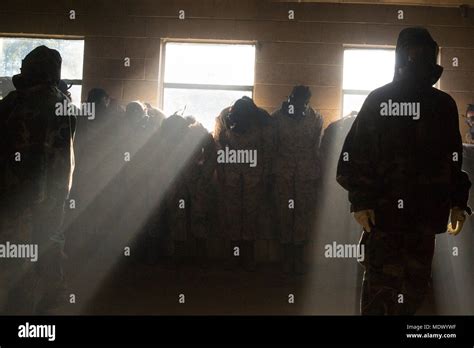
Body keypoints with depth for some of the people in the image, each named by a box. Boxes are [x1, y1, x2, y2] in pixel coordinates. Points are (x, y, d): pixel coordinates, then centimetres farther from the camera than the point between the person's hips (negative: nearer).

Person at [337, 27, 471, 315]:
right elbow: (355, 153, -4)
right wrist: (360, 200, -11)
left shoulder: (443, 104, 10)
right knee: (382, 280, -1)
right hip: (382, 207, -3)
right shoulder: (378, 100, 1)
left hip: (425, 210, 3)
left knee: (417, 281, 8)